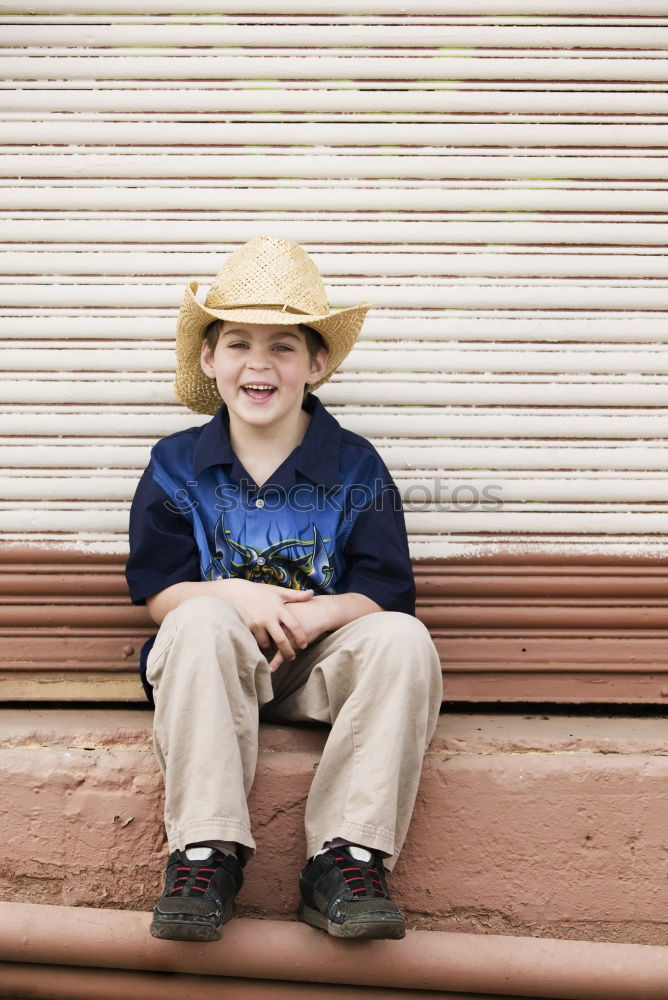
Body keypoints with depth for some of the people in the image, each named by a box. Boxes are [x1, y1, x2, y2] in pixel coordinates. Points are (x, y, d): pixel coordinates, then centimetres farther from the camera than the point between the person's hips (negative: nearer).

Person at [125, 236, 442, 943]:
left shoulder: (355, 467, 2)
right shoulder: (176, 465, 5)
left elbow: (388, 593, -4)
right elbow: (154, 588, -1)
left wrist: (308, 613, -24)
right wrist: (240, 598, -20)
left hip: (321, 662, 1)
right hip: (214, 669, 0)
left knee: (403, 639, -29)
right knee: (201, 620, -34)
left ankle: (346, 857, -27)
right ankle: (205, 850, -30)